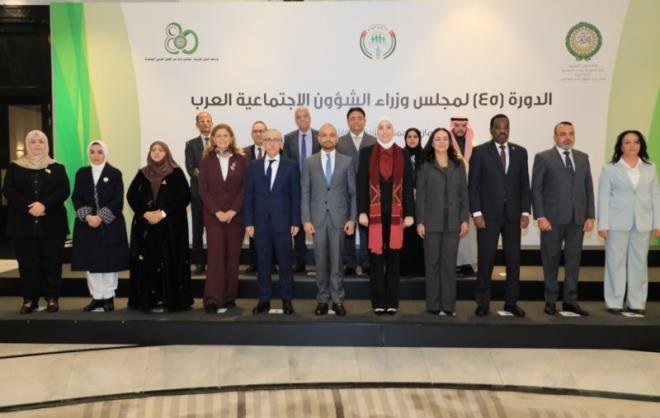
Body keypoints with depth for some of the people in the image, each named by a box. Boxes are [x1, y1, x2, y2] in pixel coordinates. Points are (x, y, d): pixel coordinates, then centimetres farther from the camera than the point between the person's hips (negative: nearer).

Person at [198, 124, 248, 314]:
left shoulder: (240, 160, 4)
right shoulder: (207, 160, 5)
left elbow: (245, 188, 0)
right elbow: (203, 189, 1)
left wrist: (233, 211, -10)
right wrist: (217, 211, -10)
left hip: (235, 216, 1)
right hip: (213, 216, -1)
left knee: (233, 257, 3)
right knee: (216, 256, -7)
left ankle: (229, 298, 12)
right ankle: (213, 300, -7)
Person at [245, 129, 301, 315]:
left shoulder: (291, 166, 3)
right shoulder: (254, 166, 8)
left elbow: (296, 196, 1)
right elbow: (249, 196, 6)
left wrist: (295, 222, -5)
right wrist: (249, 222, 0)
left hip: (282, 222, -2)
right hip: (260, 222, 2)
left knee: (285, 263, 5)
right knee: (262, 263, 6)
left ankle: (287, 300, 16)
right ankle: (264, 300, 15)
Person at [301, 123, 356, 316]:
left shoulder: (347, 161, 5)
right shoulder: (310, 162, 6)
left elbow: (353, 192, 5)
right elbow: (305, 193, 4)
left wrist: (352, 218, -2)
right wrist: (306, 219, -3)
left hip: (339, 218, -1)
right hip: (317, 218, 1)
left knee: (336, 261, 3)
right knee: (321, 262, 6)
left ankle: (337, 300, 12)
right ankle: (322, 299, 15)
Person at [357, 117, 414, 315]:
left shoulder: (403, 155, 7)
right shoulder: (366, 153, 4)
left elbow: (408, 186, 5)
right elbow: (361, 184, 1)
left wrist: (409, 214, -2)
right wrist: (362, 212, -7)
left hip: (396, 213, 1)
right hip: (374, 212, -1)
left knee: (393, 256, 5)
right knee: (376, 256, 1)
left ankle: (392, 301, 13)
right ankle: (378, 301, 10)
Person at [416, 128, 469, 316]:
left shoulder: (458, 165, 10)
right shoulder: (425, 166, 4)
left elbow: (464, 193, 8)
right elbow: (420, 195, 1)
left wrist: (465, 219, 1)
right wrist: (420, 221, -6)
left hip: (453, 221, 2)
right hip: (432, 221, -2)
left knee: (449, 262, 3)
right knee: (432, 262, 3)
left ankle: (448, 304, 10)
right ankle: (433, 304, 9)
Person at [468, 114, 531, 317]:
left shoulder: (520, 152, 9)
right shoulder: (479, 152, 0)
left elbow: (525, 184, 9)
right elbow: (473, 185, -3)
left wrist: (525, 211, 1)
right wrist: (476, 213, -10)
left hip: (512, 215, 3)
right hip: (488, 214, -3)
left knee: (513, 260, 7)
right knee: (485, 260, 0)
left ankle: (511, 302, 18)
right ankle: (483, 303, 10)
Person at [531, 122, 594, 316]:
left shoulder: (583, 158, 12)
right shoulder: (543, 158, -1)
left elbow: (589, 188, 11)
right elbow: (536, 189, -4)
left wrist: (590, 216, 3)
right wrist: (540, 217, -12)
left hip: (577, 218, 4)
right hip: (553, 218, -4)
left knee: (573, 259, 7)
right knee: (551, 260, 4)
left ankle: (570, 300, 17)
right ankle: (550, 300, 15)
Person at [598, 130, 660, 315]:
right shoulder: (610, 169, 0)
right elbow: (604, 198, -2)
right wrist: (603, 225, -8)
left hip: (642, 223, 3)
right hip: (617, 223, -2)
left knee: (639, 262, 7)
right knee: (616, 262, 2)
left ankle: (636, 303, 16)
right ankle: (614, 302, 9)